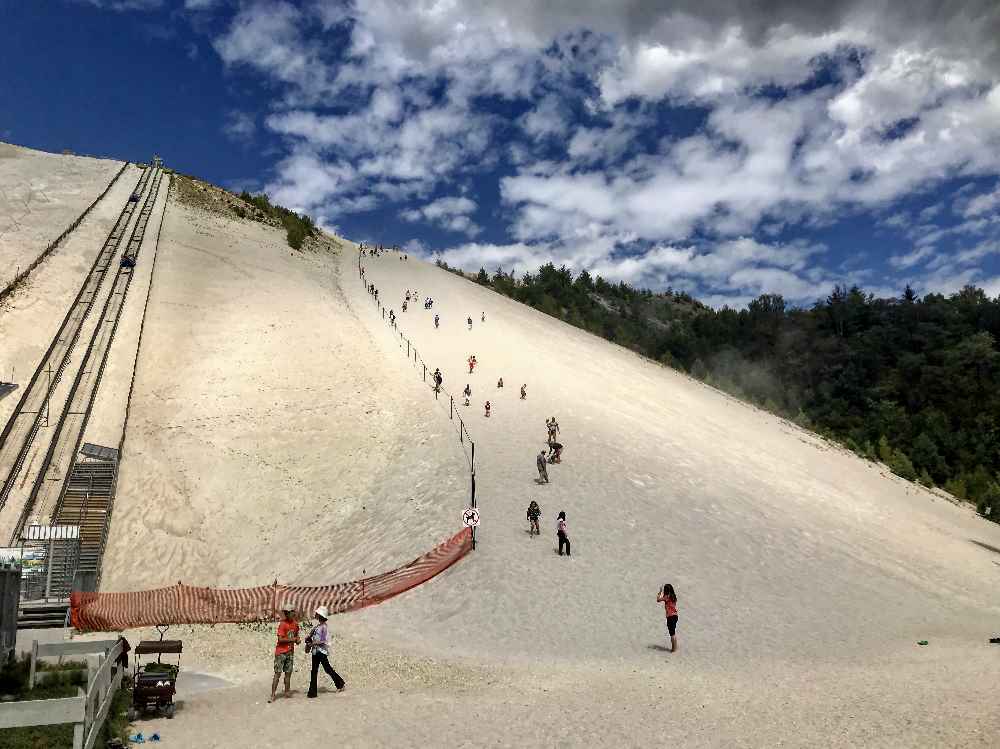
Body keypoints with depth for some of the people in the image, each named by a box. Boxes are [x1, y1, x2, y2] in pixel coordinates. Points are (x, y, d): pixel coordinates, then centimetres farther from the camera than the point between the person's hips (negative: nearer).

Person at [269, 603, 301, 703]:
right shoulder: (282, 624, -14)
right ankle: (273, 695, -3)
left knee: (288, 672, 12)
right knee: (277, 673, -6)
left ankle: (287, 692, 23)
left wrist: (297, 639, 2)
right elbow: (280, 639, -20)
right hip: (281, 652, -6)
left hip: (290, 652, 6)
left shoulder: (295, 623, 5)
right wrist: (292, 639, -16)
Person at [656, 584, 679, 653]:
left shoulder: (667, 597, -13)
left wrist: (660, 592, 1)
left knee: (672, 633, -2)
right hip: (675, 616, 8)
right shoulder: (673, 596, 9)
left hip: (670, 616, -8)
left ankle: (674, 648, 0)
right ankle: (674, 647, 21)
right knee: (674, 633, 16)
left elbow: (658, 600, -9)